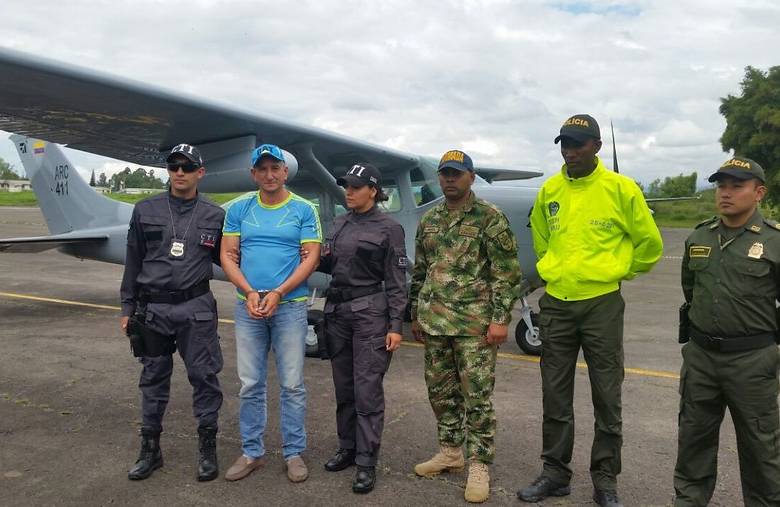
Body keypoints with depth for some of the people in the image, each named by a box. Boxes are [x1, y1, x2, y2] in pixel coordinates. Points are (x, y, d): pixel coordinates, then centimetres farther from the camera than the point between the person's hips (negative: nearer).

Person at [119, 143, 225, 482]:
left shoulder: (214, 215, 3)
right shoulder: (145, 210, 4)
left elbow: (224, 258, 12)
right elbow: (133, 261, 8)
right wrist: (127, 307, 8)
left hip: (197, 308, -1)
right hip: (153, 308, 1)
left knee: (204, 377, 2)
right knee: (153, 378, 11)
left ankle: (208, 448, 17)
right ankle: (150, 449, 26)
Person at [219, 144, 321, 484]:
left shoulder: (303, 210, 1)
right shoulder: (239, 209, 8)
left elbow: (311, 257, -4)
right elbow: (228, 256, 5)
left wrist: (277, 293, -14)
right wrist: (250, 292, -10)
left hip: (290, 305, -2)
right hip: (248, 305, 2)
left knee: (292, 385, 4)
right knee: (250, 385, 9)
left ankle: (294, 452, 18)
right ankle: (251, 452, 23)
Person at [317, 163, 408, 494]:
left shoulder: (388, 228, -6)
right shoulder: (340, 224, 12)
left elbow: (396, 282, -8)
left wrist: (395, 326, -12)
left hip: (370, 312, -6)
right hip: (336, 310, 6)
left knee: (367, 388, -5)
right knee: (343, 386, 12)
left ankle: (366, 463, 3)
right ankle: (347, 448, 26)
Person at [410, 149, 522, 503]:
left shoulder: (490, 218, -5)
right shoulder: (428, 220, 12)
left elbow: (507, 273, -8)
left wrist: (500, 319, -14)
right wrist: (416, 315, 16)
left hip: (474, 324, -6)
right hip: (434, 322, 6)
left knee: (477, 396, 0)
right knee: (440, 391, 14)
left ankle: (479, 465, 13)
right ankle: (450, 452, 31)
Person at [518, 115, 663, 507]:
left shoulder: (621, 188, -7)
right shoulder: (549, 190, 4)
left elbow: (649, 243, 3)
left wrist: (620, 271, 10)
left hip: (601, 303, -3)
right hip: (555, 303, 4)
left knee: (607, 397, 6)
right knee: (555, 396, 11)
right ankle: (555, 472, 25)